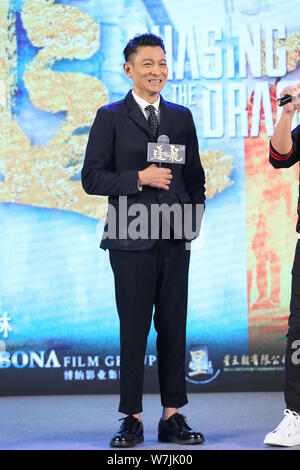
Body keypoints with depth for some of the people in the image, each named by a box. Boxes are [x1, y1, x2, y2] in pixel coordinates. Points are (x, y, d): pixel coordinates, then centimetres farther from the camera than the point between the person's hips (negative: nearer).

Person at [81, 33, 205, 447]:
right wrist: (139, 178, -14)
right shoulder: (110, 118, 2)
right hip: (132, 241, -3)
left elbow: (195, 176, 16)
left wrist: (194, 218, 3)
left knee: (174, 327, 5)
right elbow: (92, 178, -4)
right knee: (134, 329, -1)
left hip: (175, 240, 4)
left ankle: (172, 417, 13)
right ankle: (132, 420, 7)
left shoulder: (181, 117, 13)